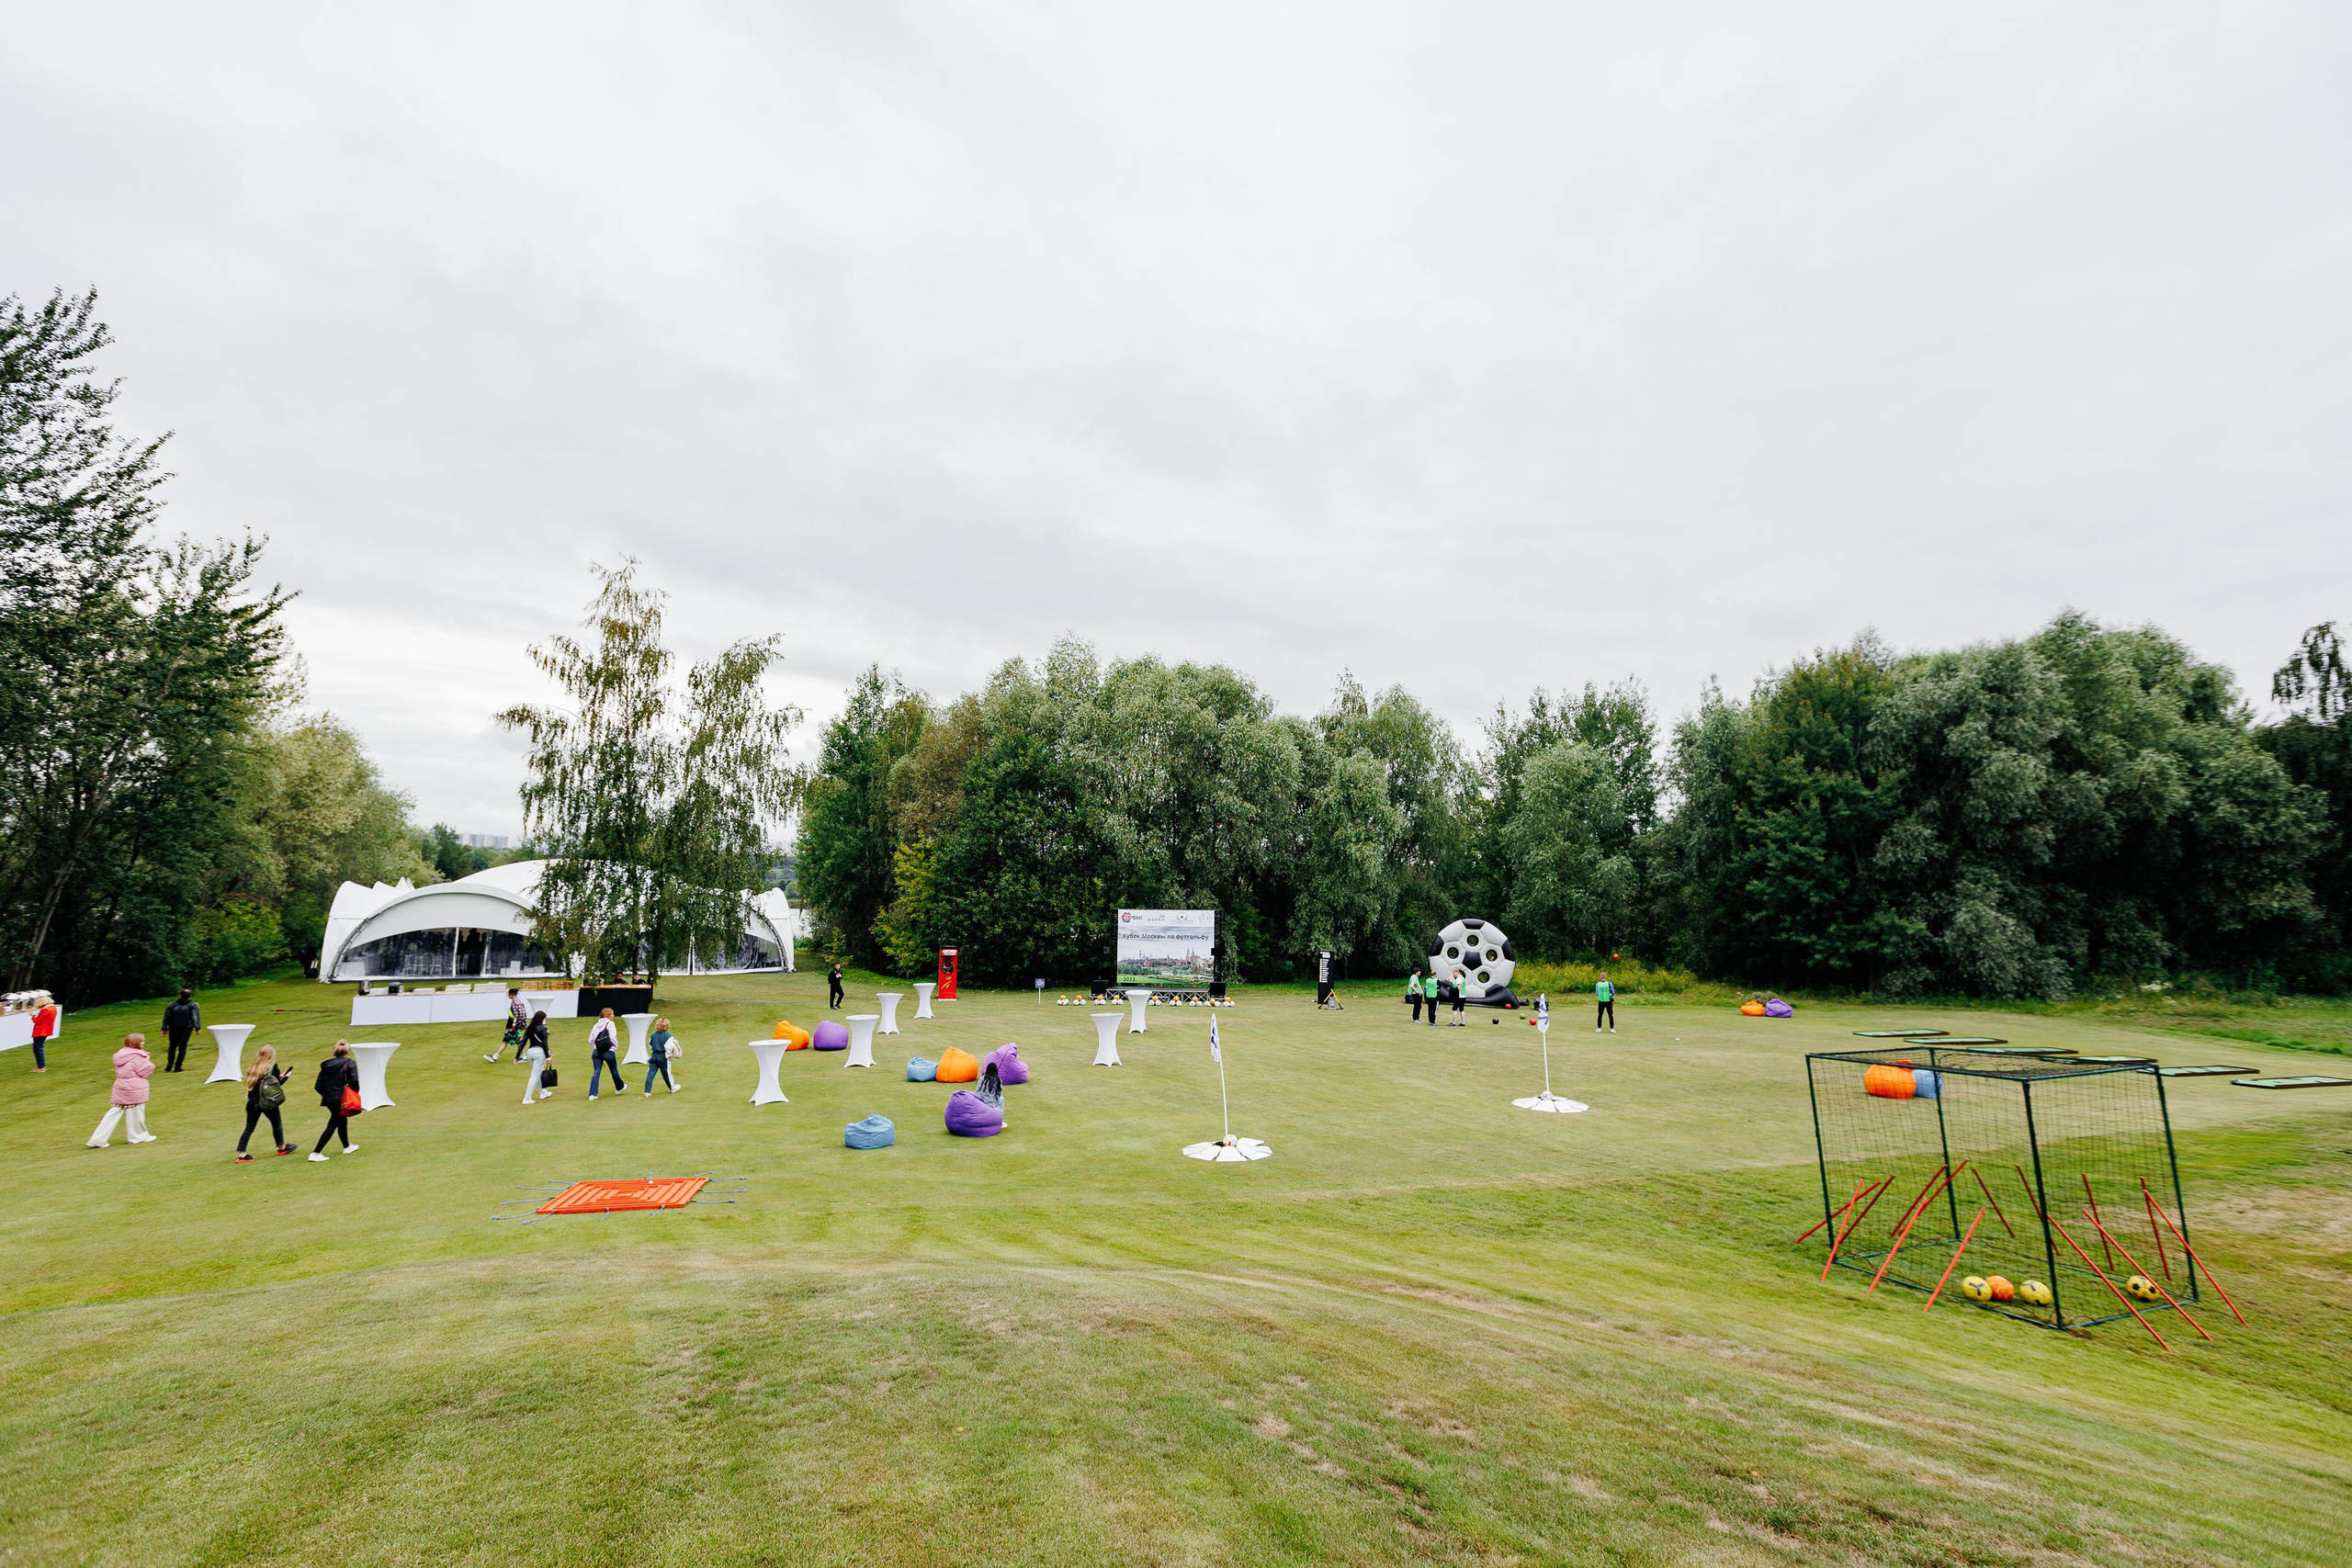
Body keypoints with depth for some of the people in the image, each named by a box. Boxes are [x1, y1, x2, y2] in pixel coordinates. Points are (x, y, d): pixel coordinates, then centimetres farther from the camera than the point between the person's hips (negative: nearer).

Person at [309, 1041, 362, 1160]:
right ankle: (315, 1153, -8)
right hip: (341, 1099, -7)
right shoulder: (349, 1063, -6)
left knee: (342, 1121, 23)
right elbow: (354, 1081, -15)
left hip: (328, 1099, 7)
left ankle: (347, 1146, 36)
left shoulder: (326, 1065, 10)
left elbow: (318, 1086, 8)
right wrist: (356, 1092, 3)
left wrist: (326, 1094, 22)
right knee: (332, 1126, -2)